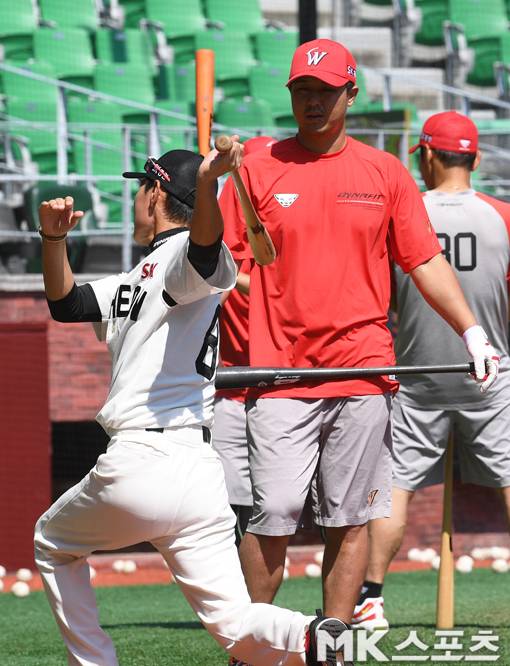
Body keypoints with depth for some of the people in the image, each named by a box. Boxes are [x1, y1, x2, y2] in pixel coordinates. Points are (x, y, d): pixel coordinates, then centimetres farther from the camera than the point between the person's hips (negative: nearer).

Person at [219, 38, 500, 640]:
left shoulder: (384, 172, 11)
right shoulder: (256, 170, 7)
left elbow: (425, 261, 11)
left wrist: (471, 331, 0)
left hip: (363, 372, 2)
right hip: (280, 375, -2)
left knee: (349, 519, 3)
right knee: (274, 514, -10)